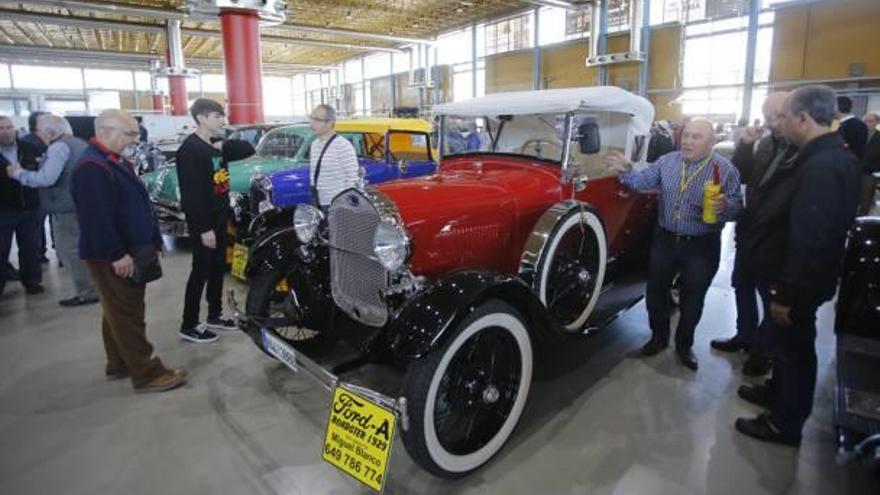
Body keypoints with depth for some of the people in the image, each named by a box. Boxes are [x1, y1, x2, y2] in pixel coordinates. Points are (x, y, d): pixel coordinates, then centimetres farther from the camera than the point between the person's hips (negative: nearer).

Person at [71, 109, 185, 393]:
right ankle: (147, 374, -1)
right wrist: (117, 254, -26)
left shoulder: (118, 161, 15)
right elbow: (97, 217, -27)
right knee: (127, 314, -6)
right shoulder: (92, 167, -20)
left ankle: (119, 364, 31)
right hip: (110, 257, -11)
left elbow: (137, 205, 21)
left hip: (129, 251, 11)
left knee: (120, 311, 18)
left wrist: (154, 239, 19)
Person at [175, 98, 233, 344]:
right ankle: (189, 325, 10)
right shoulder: (190, 149, -17)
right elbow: (191, 193, -23)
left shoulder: (215, 144, 11)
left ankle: (214, 315, 30)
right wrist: (204, 228, -24)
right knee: (201, 270, -2)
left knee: (218, 267, 16)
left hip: (220, 215, 9)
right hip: (203, 221, -9)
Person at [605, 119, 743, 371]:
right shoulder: (667, 161, 1)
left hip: (701, 247, -3)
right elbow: (643, 182, 0)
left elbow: (737, 206, -11)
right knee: (656, 291, 14)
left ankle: (684, 345, 33)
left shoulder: (726, 169, -8)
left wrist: (723, 206, -33)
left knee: (692, 300, 11)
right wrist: (626, 170, -18)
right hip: (664, 240, 3)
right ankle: (659, 337, 36)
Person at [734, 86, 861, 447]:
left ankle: (785, 423, 25)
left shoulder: (822, 167, -28)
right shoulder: (822, 157, 6)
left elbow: (809, 242, -30)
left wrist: (787, 295, -24)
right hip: (787, 278, 9)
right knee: (783, 342, 25)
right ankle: (777, 391, 45)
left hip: (795, 287, -9)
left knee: (794, 349, 7)